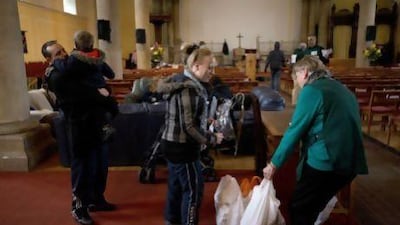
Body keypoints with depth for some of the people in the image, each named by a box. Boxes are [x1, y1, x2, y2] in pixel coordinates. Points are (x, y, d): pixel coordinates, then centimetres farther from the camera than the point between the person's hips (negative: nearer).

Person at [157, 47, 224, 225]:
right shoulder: (190, 88, -23)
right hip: (182, 147, -10)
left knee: (176, 186, 21)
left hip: (172, 143, 10)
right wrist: (212, 139, -14)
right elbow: (189, 126, -26)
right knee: (193, 189, 4)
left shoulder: (179, 79, 6)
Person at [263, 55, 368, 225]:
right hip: (350, 162, 8)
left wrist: (274, 164, -2)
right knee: (312, 209, 22)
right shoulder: (342, 89, 17)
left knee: (298, 209, 8)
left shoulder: (312, 90, -8)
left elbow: (294, 131, -10)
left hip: (324, 162, -8)